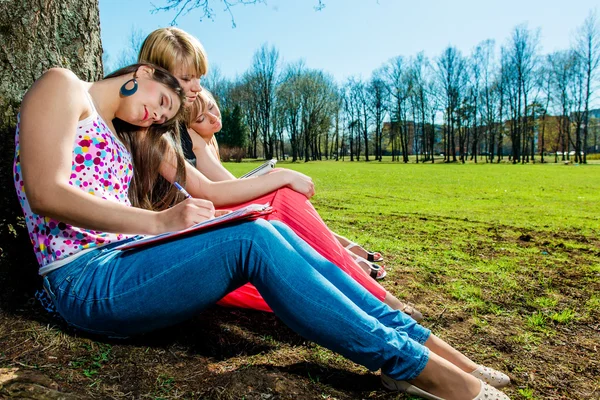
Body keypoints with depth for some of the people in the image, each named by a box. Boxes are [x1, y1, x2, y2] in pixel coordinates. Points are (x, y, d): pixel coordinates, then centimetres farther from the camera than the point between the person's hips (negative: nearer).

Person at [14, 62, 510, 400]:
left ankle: (415, 338, -11)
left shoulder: (136, 138, 23)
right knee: (252, 239, -28)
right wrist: (160, 221, -25)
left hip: (128, 261, 7)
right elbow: (46, 195, -15)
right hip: (86, 281, -7)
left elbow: (209, 190, 19)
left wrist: (282, 175, 17)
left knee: (273, 233, -13)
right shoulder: (64, 87, 1)